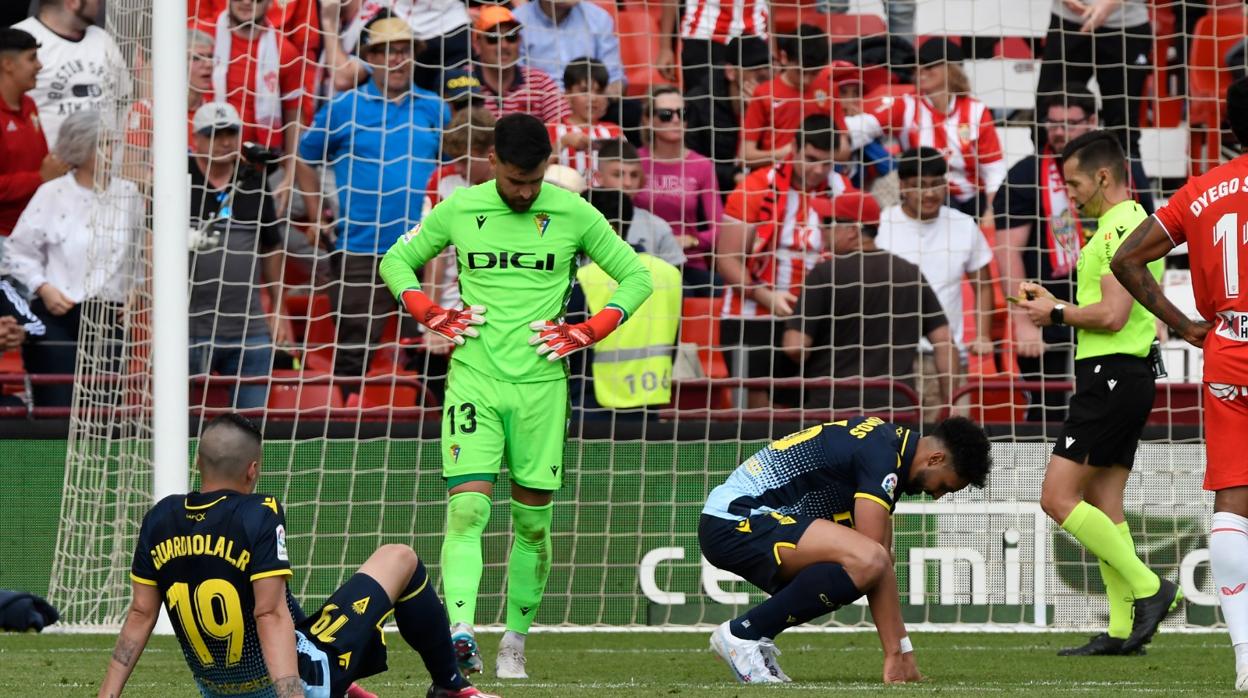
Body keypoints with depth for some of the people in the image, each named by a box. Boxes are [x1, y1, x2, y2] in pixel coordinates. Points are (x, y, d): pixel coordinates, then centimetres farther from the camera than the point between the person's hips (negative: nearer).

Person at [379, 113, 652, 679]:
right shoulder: (459, 209, 2)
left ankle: (515, 639, 17)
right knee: (467, 508, -15)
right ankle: (459, 630, -26)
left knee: (534, 519, 5)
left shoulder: (573, 214, 1)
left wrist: (587, 334, -3)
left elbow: (636, 276, 9)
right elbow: (397, 261, 16)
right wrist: (432, 316, 1)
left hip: (540, 384, 1)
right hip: (473, 379, -1)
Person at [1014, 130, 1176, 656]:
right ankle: (1123, 629, 6)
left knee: (1058, 497, -12)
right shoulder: (1132, 225, 19)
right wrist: (1053, 304, 14)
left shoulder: (1121, 228, -14)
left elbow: (1113, 315, -21)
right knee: (1104, 507, 9)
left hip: (1111, 376, -11)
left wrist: (1058, 313, -7)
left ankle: (1149, 589, -12)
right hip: (1125, 374, 11)